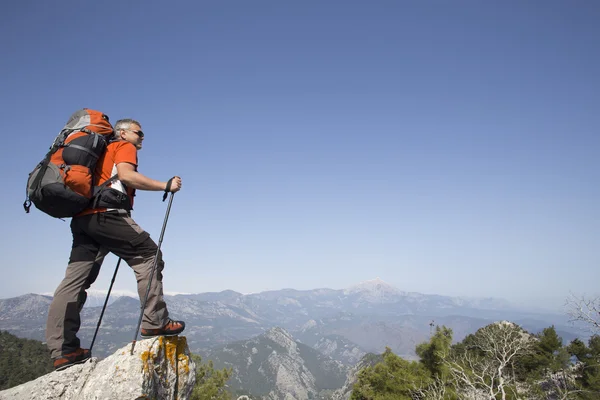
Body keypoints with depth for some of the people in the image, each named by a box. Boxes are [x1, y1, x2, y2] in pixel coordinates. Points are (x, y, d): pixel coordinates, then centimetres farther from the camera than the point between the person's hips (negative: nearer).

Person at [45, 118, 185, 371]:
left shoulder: (104, 151, 34)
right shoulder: (124, 147, 8)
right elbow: (127, 175, -13)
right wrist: (165, 186, -12)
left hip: (82, 217, 9)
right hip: (106, 214, -9)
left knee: (75, 281, 2)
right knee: (148, 255, -3)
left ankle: (62, 350, 1)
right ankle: (154, 322, -8)